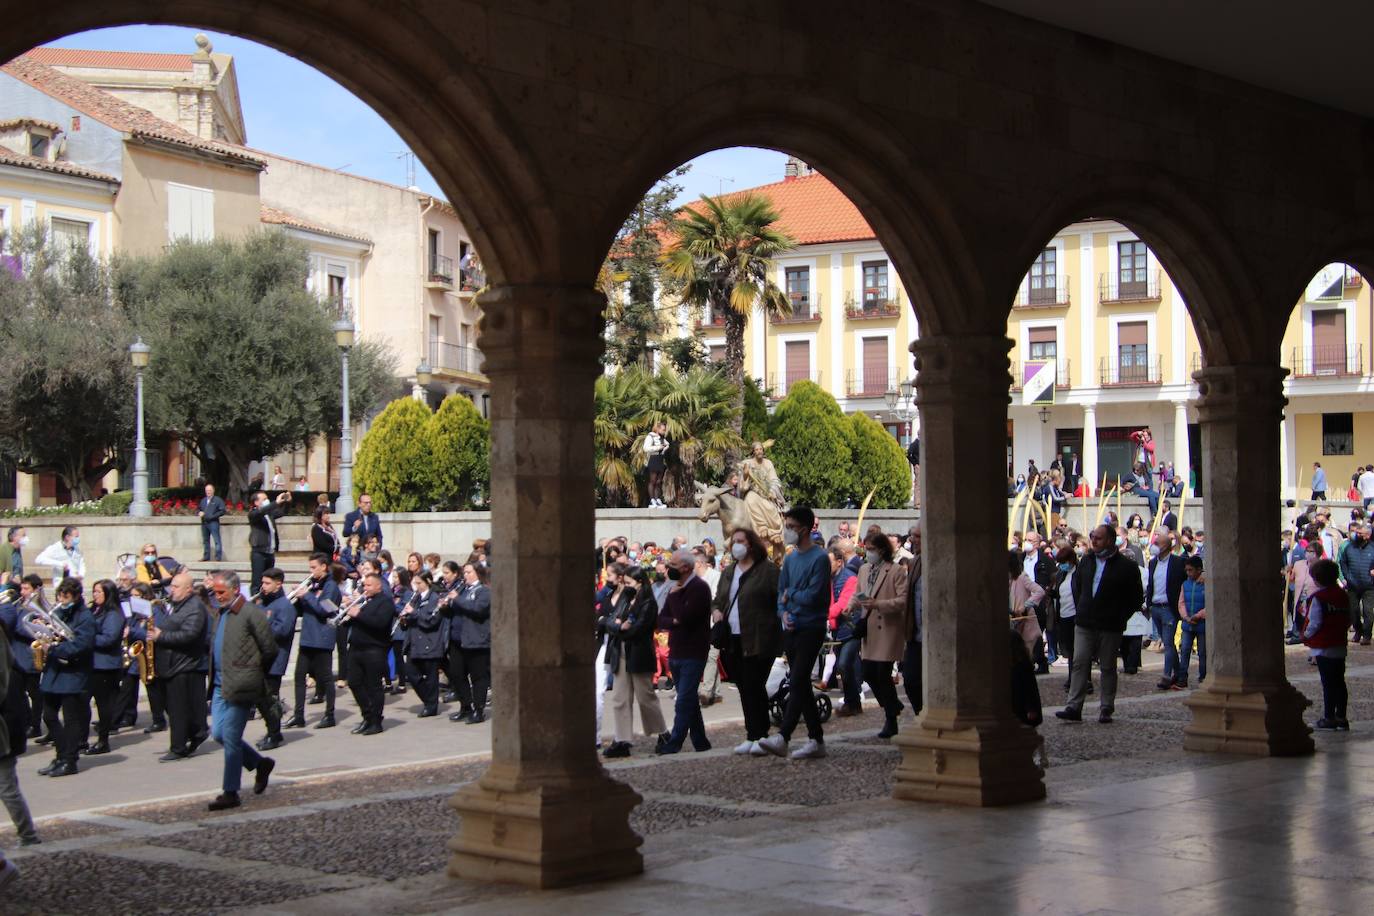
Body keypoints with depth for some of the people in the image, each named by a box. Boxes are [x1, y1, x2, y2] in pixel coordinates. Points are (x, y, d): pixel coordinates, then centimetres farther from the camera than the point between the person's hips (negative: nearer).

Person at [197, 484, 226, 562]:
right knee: (205, 541, 11)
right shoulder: (203, 500, 18)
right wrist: (199, 512, 3)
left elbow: (223, 511, -8)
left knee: (217, 541, -10)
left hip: (213, 522, -7)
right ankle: (206, 557, 18)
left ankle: (218, 558, -11)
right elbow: (198, 509, 27)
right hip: (204, 523, 7)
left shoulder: (218, 500, -1)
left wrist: (213, 516, -15)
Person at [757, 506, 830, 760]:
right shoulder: (789, 559, 15)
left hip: (811, 629, -8)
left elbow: (813, 596, -17)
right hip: (791, 630, 8)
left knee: (797, 684, -14)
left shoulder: (819, 558, -10)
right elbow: (781, 593, 16)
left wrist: (790, 594, -1)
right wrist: (784, 612, -4)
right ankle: (816, 740, 15)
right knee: (802, 686, 9)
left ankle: (782, 738, -23)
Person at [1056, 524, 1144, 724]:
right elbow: (1076, 586, 25)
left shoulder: (1126, 567, -4)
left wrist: (1121, 617, -2)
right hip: (1084, 624, 3)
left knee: (1108, 668, 5)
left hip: (1110, 627, -3)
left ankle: (1107, 709, 12)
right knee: (1079, 663, -4)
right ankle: (1074, 707, -6)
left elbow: (1137, 597, 1)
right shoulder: (1086, 562, 10)